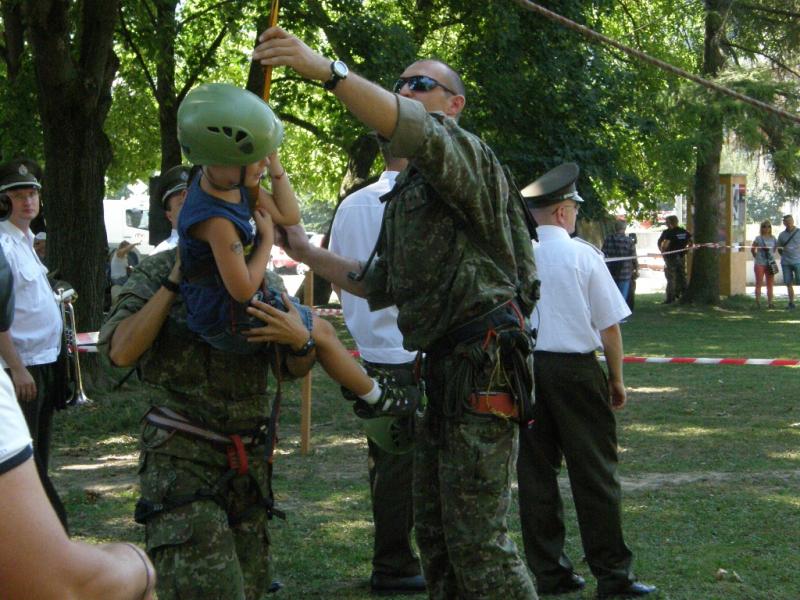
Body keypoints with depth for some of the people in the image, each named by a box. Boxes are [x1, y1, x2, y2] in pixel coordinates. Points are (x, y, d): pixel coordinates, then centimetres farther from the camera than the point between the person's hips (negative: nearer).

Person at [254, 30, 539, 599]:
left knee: (476, 536, -11)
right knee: (435, 531, 13)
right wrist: (309, 254, 24)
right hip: (442, 367, 10)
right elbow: (382, 286, 29)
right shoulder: (406, 192, 22)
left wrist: (324, 69, -39)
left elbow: (412, 130, -30)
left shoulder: (464, 152, -6)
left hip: (484, 368, -10)